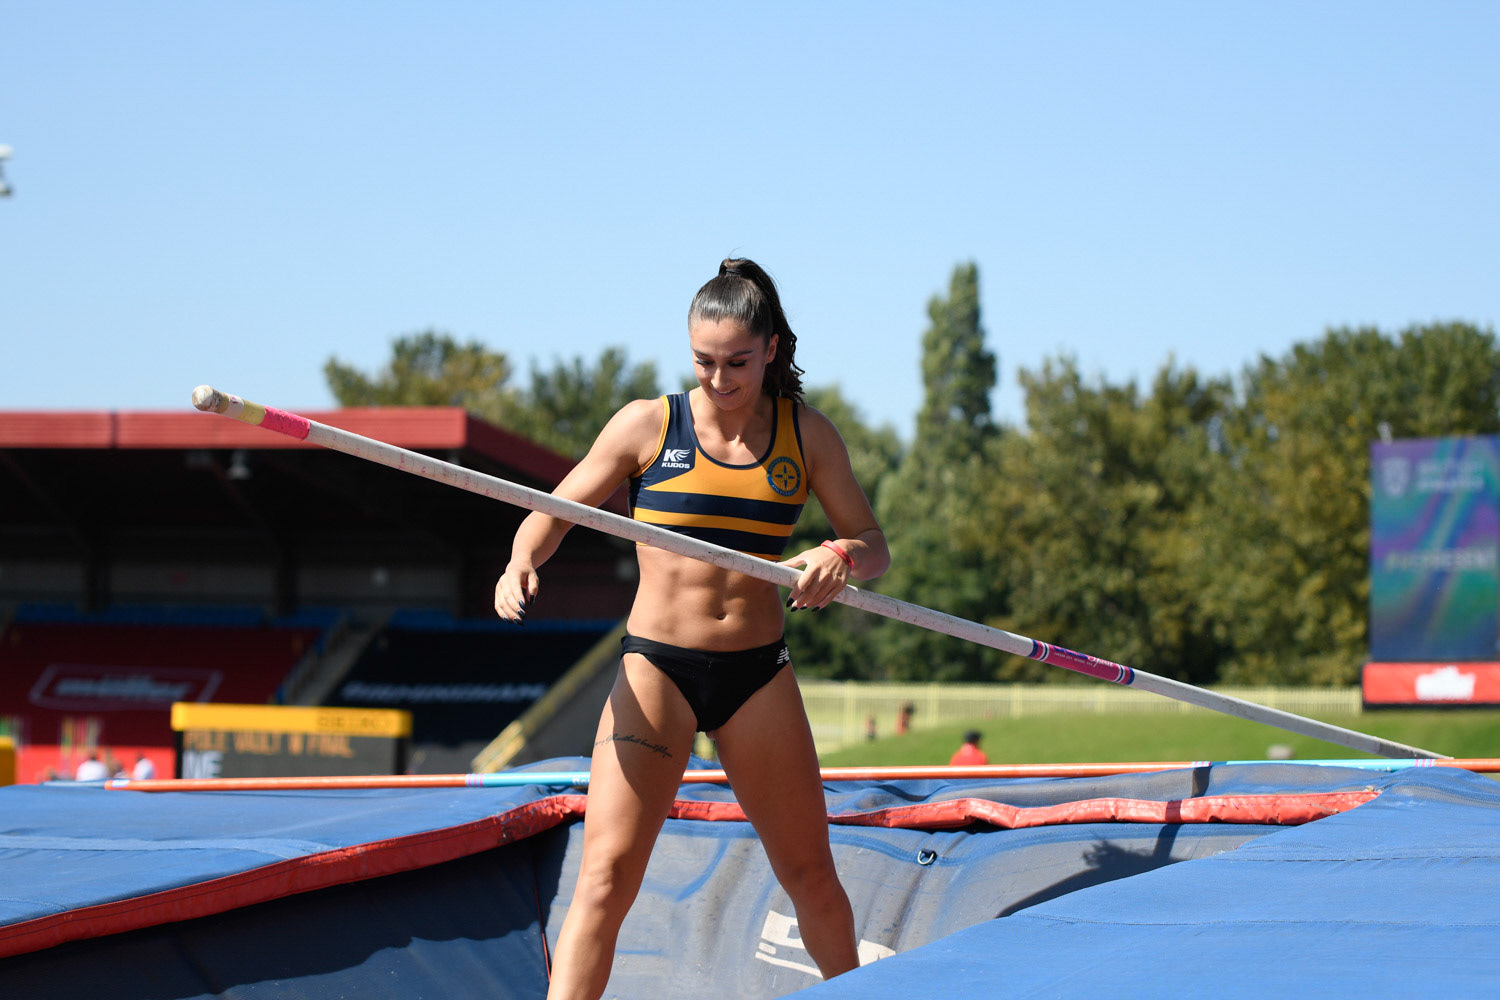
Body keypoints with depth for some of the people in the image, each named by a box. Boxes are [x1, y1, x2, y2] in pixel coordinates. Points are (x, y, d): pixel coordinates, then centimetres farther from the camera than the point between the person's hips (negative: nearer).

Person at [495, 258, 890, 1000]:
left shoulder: (807, 436, 3)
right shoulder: (648, 425, -3)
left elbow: (875, 546, 5)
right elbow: (555, 511, 2)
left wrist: (841, 557, -20)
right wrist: (521, 563, -20)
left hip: (758, 674, 3)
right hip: (656, 667, -2)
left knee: (810, 872, 13)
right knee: (607, 871, -15)